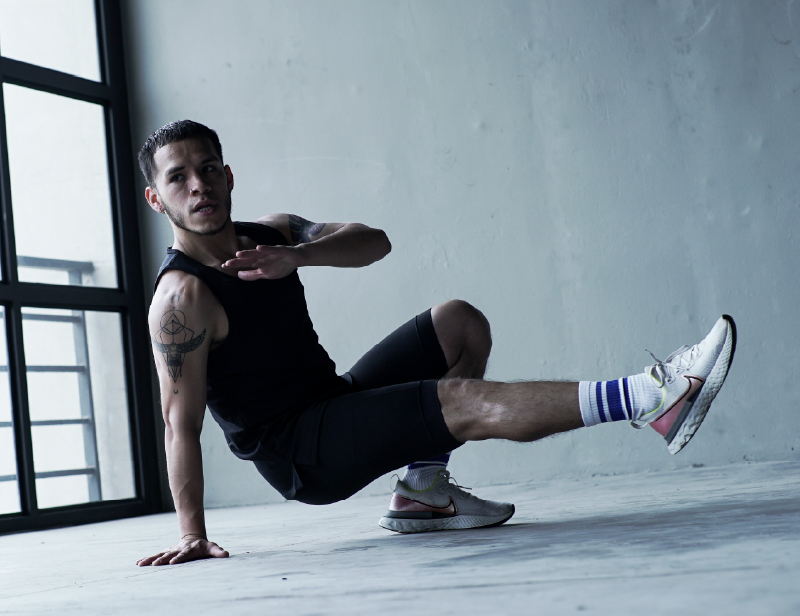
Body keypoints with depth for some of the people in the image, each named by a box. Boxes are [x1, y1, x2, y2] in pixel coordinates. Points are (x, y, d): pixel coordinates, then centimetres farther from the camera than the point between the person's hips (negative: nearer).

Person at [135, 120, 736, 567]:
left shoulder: (268, 233, 6)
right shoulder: (183, 295, -17)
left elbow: (374, 241, -4)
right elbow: (182, 422, -20)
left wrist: (295, 257, -23)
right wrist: (193, 537, -24)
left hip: (336, 399, 9)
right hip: (299, 457, -9)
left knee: (460, 323, 9)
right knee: (461, 400, -25)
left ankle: (423, 492, -1)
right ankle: (651, 398, -25)